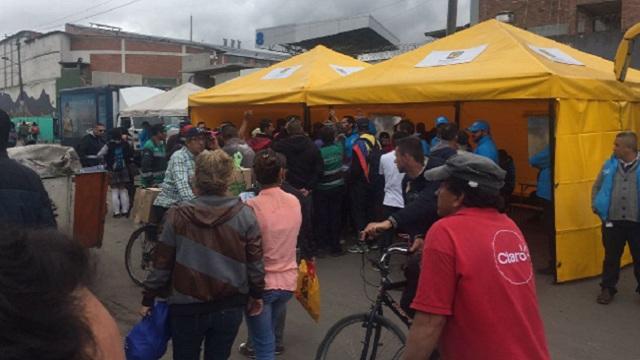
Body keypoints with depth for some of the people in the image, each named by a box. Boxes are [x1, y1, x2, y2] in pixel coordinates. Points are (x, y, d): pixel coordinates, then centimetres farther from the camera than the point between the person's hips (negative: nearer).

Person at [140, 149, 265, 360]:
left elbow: (162, 263, -5)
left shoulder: (178, 216, -12)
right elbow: (255, 262, -5)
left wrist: (148, 299, 8)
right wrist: (257, 295, 11)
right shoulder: (244, 214, -10)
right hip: (230, 307, 1)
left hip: (187, 307, -1)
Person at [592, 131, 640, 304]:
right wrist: (596, 207, 3)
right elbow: (596, 188, 13)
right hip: (612, 221, 2)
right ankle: (607, 289, 24)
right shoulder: (609, 166, 3)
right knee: (611, 257, 12)